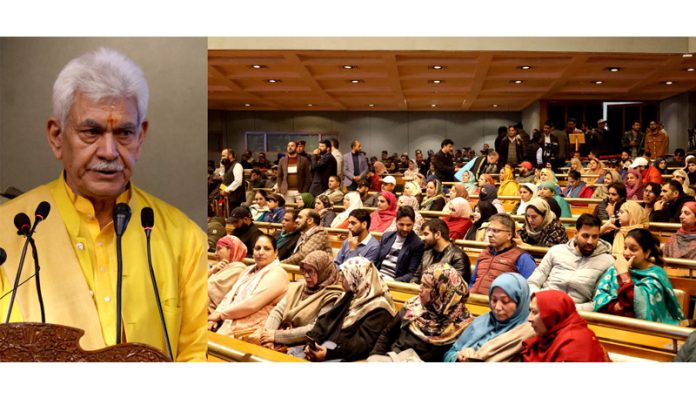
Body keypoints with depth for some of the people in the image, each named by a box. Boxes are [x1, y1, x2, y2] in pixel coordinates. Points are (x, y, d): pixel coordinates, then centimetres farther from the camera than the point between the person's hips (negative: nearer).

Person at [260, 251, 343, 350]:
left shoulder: (332, 297, -6)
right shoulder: (297, 287, 14)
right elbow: (278, 311, 6)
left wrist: (277, 335, -16)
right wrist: (268, 336, -14)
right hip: (281, 344, 6)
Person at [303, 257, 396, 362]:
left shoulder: (378, 309, -10)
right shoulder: (350, 295, 16)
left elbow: (364, 343, -19)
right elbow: (326, 320, 12)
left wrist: (330, 353, -27)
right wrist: (311, 343, -6)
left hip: (346, 357, -8)